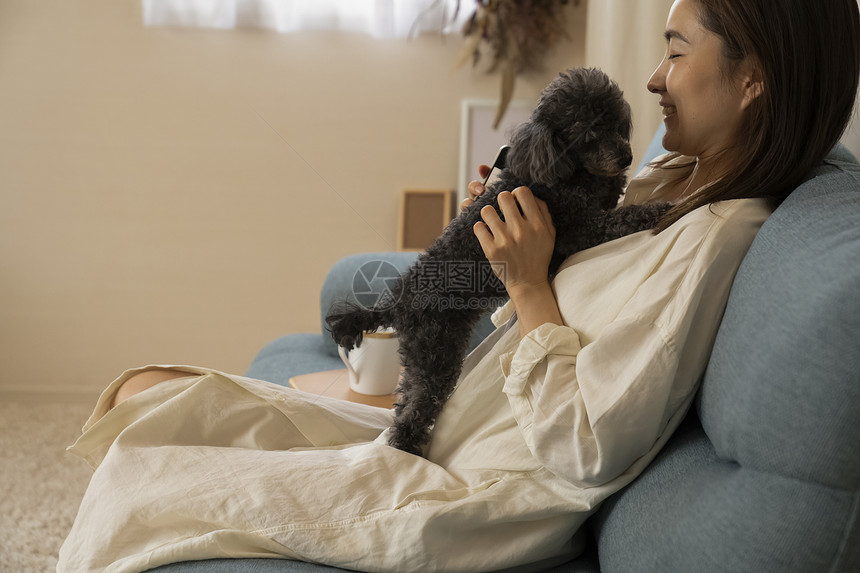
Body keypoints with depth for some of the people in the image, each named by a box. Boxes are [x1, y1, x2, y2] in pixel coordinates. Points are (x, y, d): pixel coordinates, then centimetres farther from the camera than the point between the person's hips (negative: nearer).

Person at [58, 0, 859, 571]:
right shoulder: (668, 183, 8)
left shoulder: (717, 236, -20)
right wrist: (506, 241, 1)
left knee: (135, 484, -5)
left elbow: (588, 447, -23)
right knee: (145, 396, 7)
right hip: (430, 437, 9)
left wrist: (528, 285, -17)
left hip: (479, 506, -9)